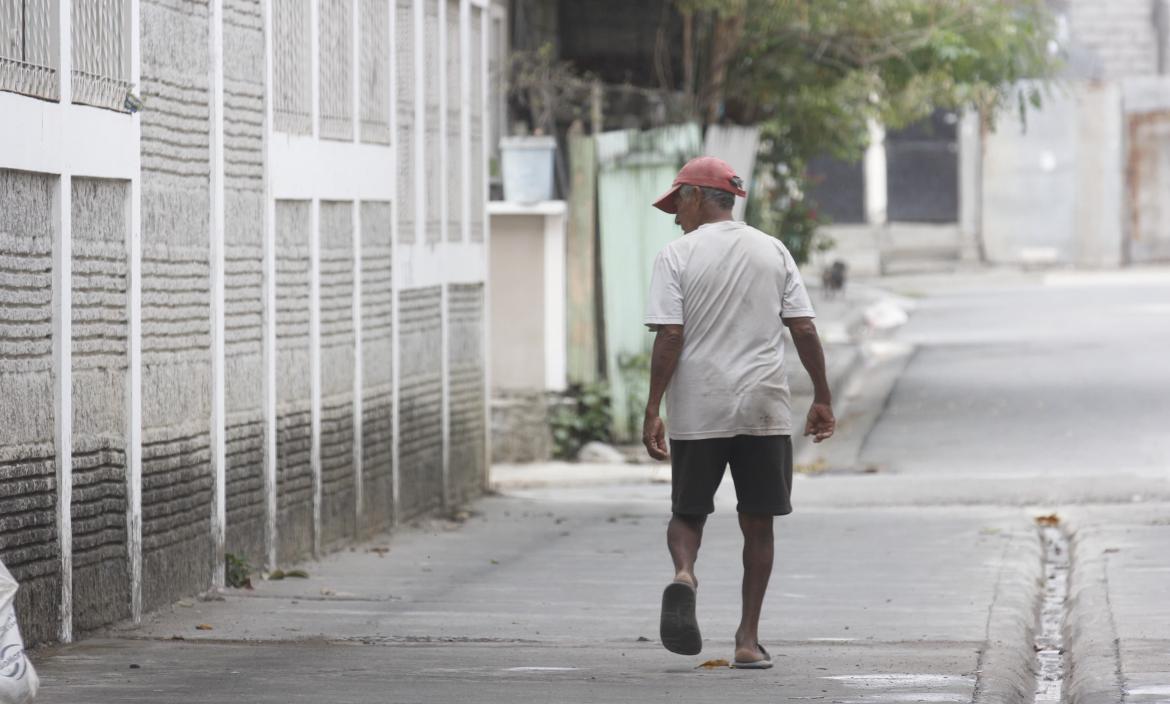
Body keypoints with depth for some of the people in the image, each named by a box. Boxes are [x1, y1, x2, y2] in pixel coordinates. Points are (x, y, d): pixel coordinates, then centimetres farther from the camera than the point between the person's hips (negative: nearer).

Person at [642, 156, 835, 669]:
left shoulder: (677, 256, -2)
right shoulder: (773, 251, 8)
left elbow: (669, 337, -10)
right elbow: (804, 328, 4)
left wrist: (652, 411, -8)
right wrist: (822, 399, 10)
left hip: (696, 413, -2)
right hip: (764, 411, 2)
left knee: (687, 512, 12)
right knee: (757, 522, 9)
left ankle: (684, 574, -20)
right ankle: (748, 639, 5)